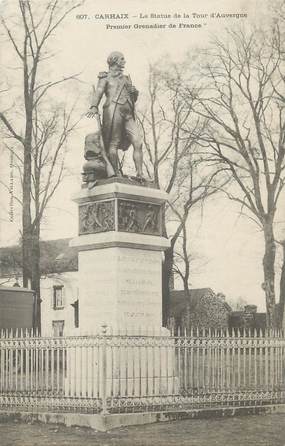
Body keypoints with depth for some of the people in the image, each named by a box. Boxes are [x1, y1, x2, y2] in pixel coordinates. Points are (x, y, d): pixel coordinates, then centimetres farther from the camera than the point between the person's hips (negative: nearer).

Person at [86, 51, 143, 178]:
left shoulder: (126, 79, 33)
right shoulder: (105, 77, 15)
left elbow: (134, 96, 30)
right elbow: (99, 92, -1)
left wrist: (134, 92, 6)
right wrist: (94, 107, -19)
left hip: (128, 115, 5)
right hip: (113, 110, -5)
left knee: (138, 143, -10)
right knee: (113, 144, -13)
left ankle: (140, 175, -15)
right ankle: (116, 174, -16)